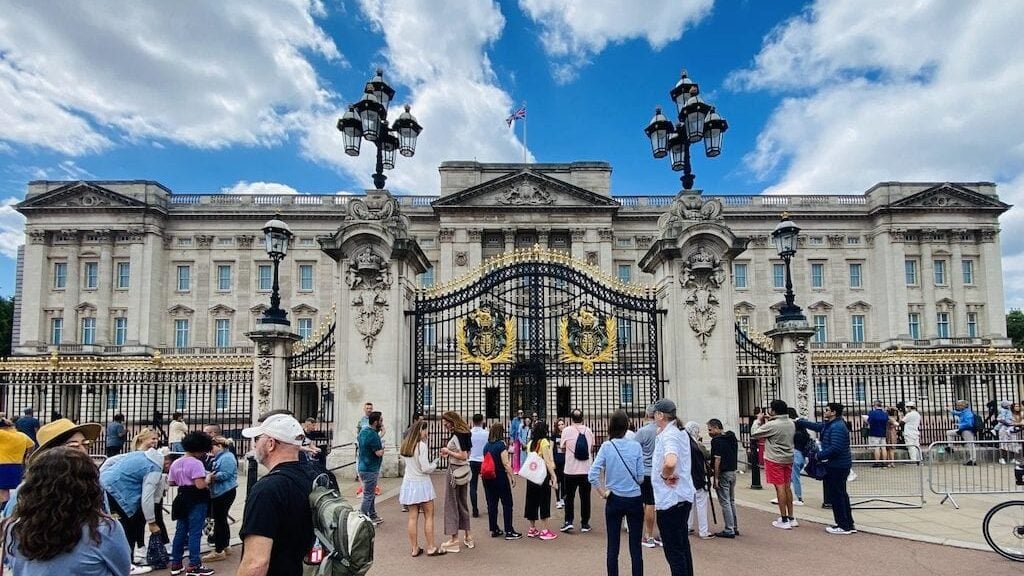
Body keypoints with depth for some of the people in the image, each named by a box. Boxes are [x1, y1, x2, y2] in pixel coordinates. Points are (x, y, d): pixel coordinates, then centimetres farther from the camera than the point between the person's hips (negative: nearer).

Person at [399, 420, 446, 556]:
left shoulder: (404, 445, 5)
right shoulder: (421, 445, -16)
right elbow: (425, 468, -18)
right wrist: (434, 464, 2)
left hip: (408, 483, 6)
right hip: (421, 483, -6)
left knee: (413, 517, 8)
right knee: (429, 516, 5)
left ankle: (415, 549, 13)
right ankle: (431, 547, 10)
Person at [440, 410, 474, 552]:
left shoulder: (457, 436, -18)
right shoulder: (465, 433, 9)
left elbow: (463, 456, -24)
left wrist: (448, 451, -15)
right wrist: (449, 453, 11)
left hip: (455, 470, -9)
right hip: (464, 471, 9)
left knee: (451, 504, 0)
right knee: (462, 503, 16)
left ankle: (454, 540, 5)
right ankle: (467, 536, 23)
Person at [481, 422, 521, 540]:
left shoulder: (486, 445, 5)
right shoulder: (501, 444, -13)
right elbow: (506, 463, -15)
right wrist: (512, 477, -8)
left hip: (488, 478, 6)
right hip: (500, 477, -6)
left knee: (491, 504, 11)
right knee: (507, 504, 2)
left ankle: (494, 530, 17)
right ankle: (509, 531, 3)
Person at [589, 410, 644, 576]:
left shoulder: (606, 446, -7)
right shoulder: (636, 447, -6)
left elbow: (592, 475, -14)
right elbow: (640, 478, -3)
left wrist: (603, 492, -2)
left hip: (614, 500, 0)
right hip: (635, 500, 0)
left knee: (613, 546, 10)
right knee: (635, 546, 7)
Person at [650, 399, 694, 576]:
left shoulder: (668, 435, -21)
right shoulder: (680, 432, 8)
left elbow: (670, 462, -41)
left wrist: (665, 476, -21)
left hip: (670, 499, -10)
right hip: (683, 496, 10)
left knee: (673, 550, -1)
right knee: (682, 544, 21)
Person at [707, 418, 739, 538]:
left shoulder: (717, 441, -17)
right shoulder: (732, 437, 10)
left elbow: (717, 459, -20)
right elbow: (735, 455, 15)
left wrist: (715, 478, -17)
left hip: (723, 474, -9)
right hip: (733, 472, 9)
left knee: (725, 502, -1)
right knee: (732, 501, 17)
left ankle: (729, 530, 2)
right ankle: (735, 528, 23)